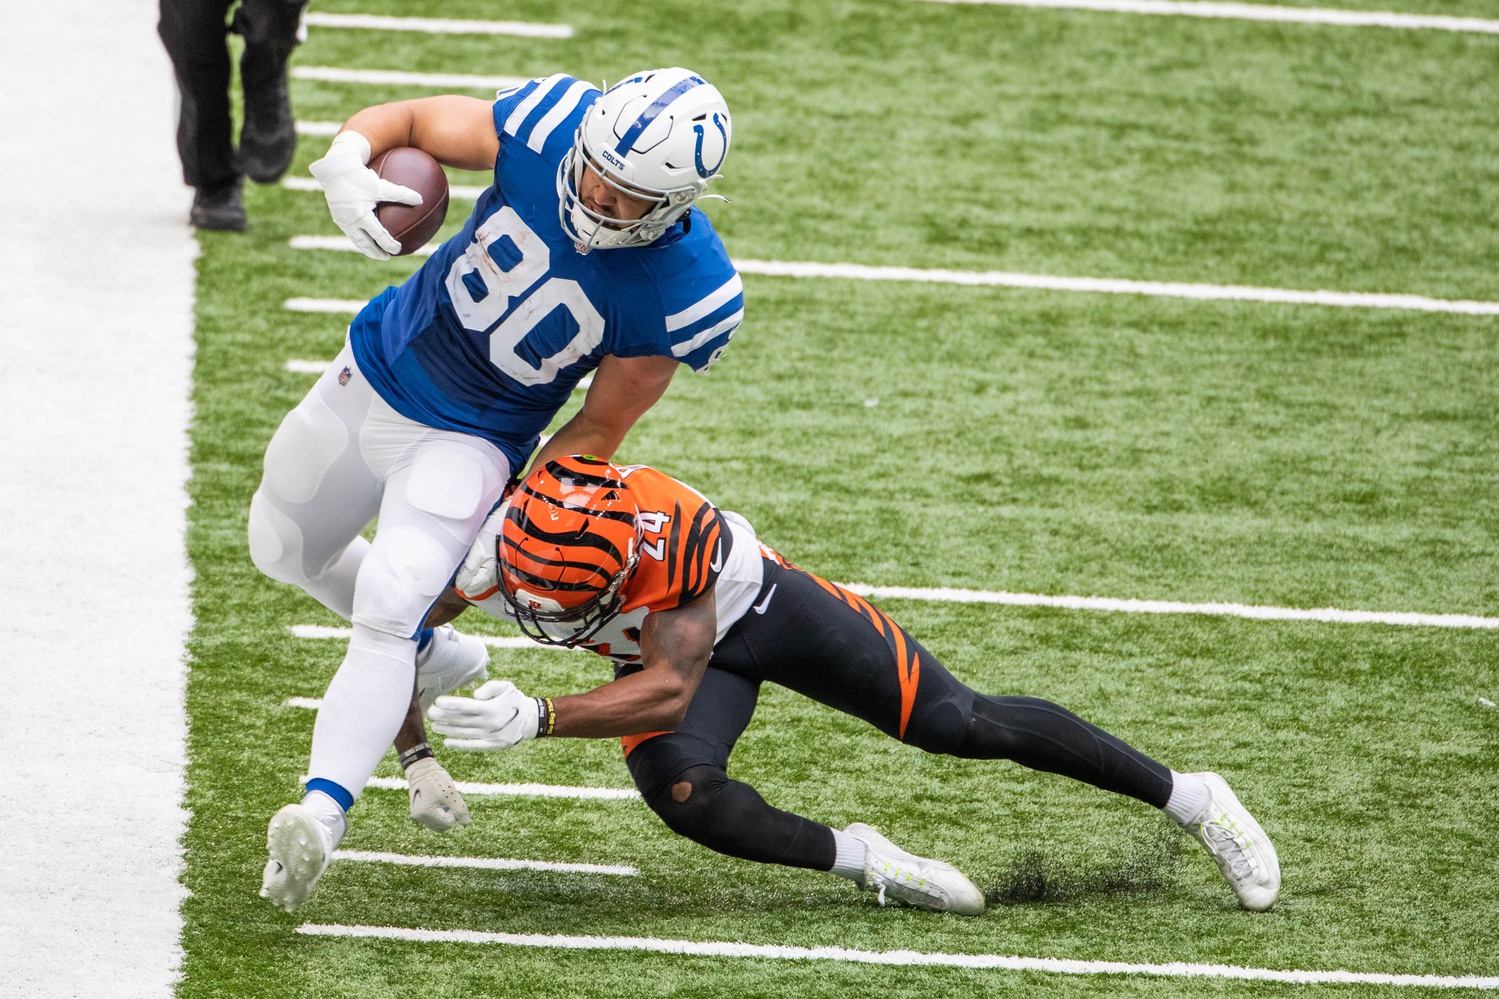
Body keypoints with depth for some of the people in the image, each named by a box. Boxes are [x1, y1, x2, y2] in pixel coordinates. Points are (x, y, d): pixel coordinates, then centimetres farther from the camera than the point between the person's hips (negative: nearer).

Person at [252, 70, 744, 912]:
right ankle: (430, 655, 46)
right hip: (379, 370, 5)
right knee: (284, 549, 25)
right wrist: (348, 163, -32)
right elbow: (406, 122, -10)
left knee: (391, 608, -26)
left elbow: (599, 429, -14)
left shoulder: (688, 295, -27)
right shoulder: (550, 127, -24)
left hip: (471, 440, -5)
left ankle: (322, 816, -33)